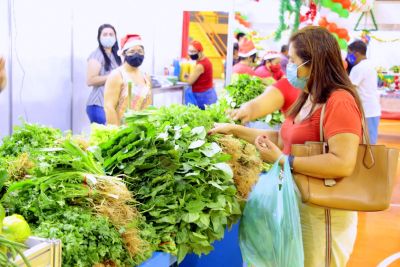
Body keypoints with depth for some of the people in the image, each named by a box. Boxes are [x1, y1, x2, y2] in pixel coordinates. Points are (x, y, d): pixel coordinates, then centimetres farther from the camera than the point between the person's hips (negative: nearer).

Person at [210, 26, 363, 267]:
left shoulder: (339, 101, -21)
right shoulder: (307, 100, 10)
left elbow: (343, 164, -29)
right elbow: (283, 139, 16)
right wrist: (234, 129, 12)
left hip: (322, 213, -9)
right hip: (298, 204, 9)